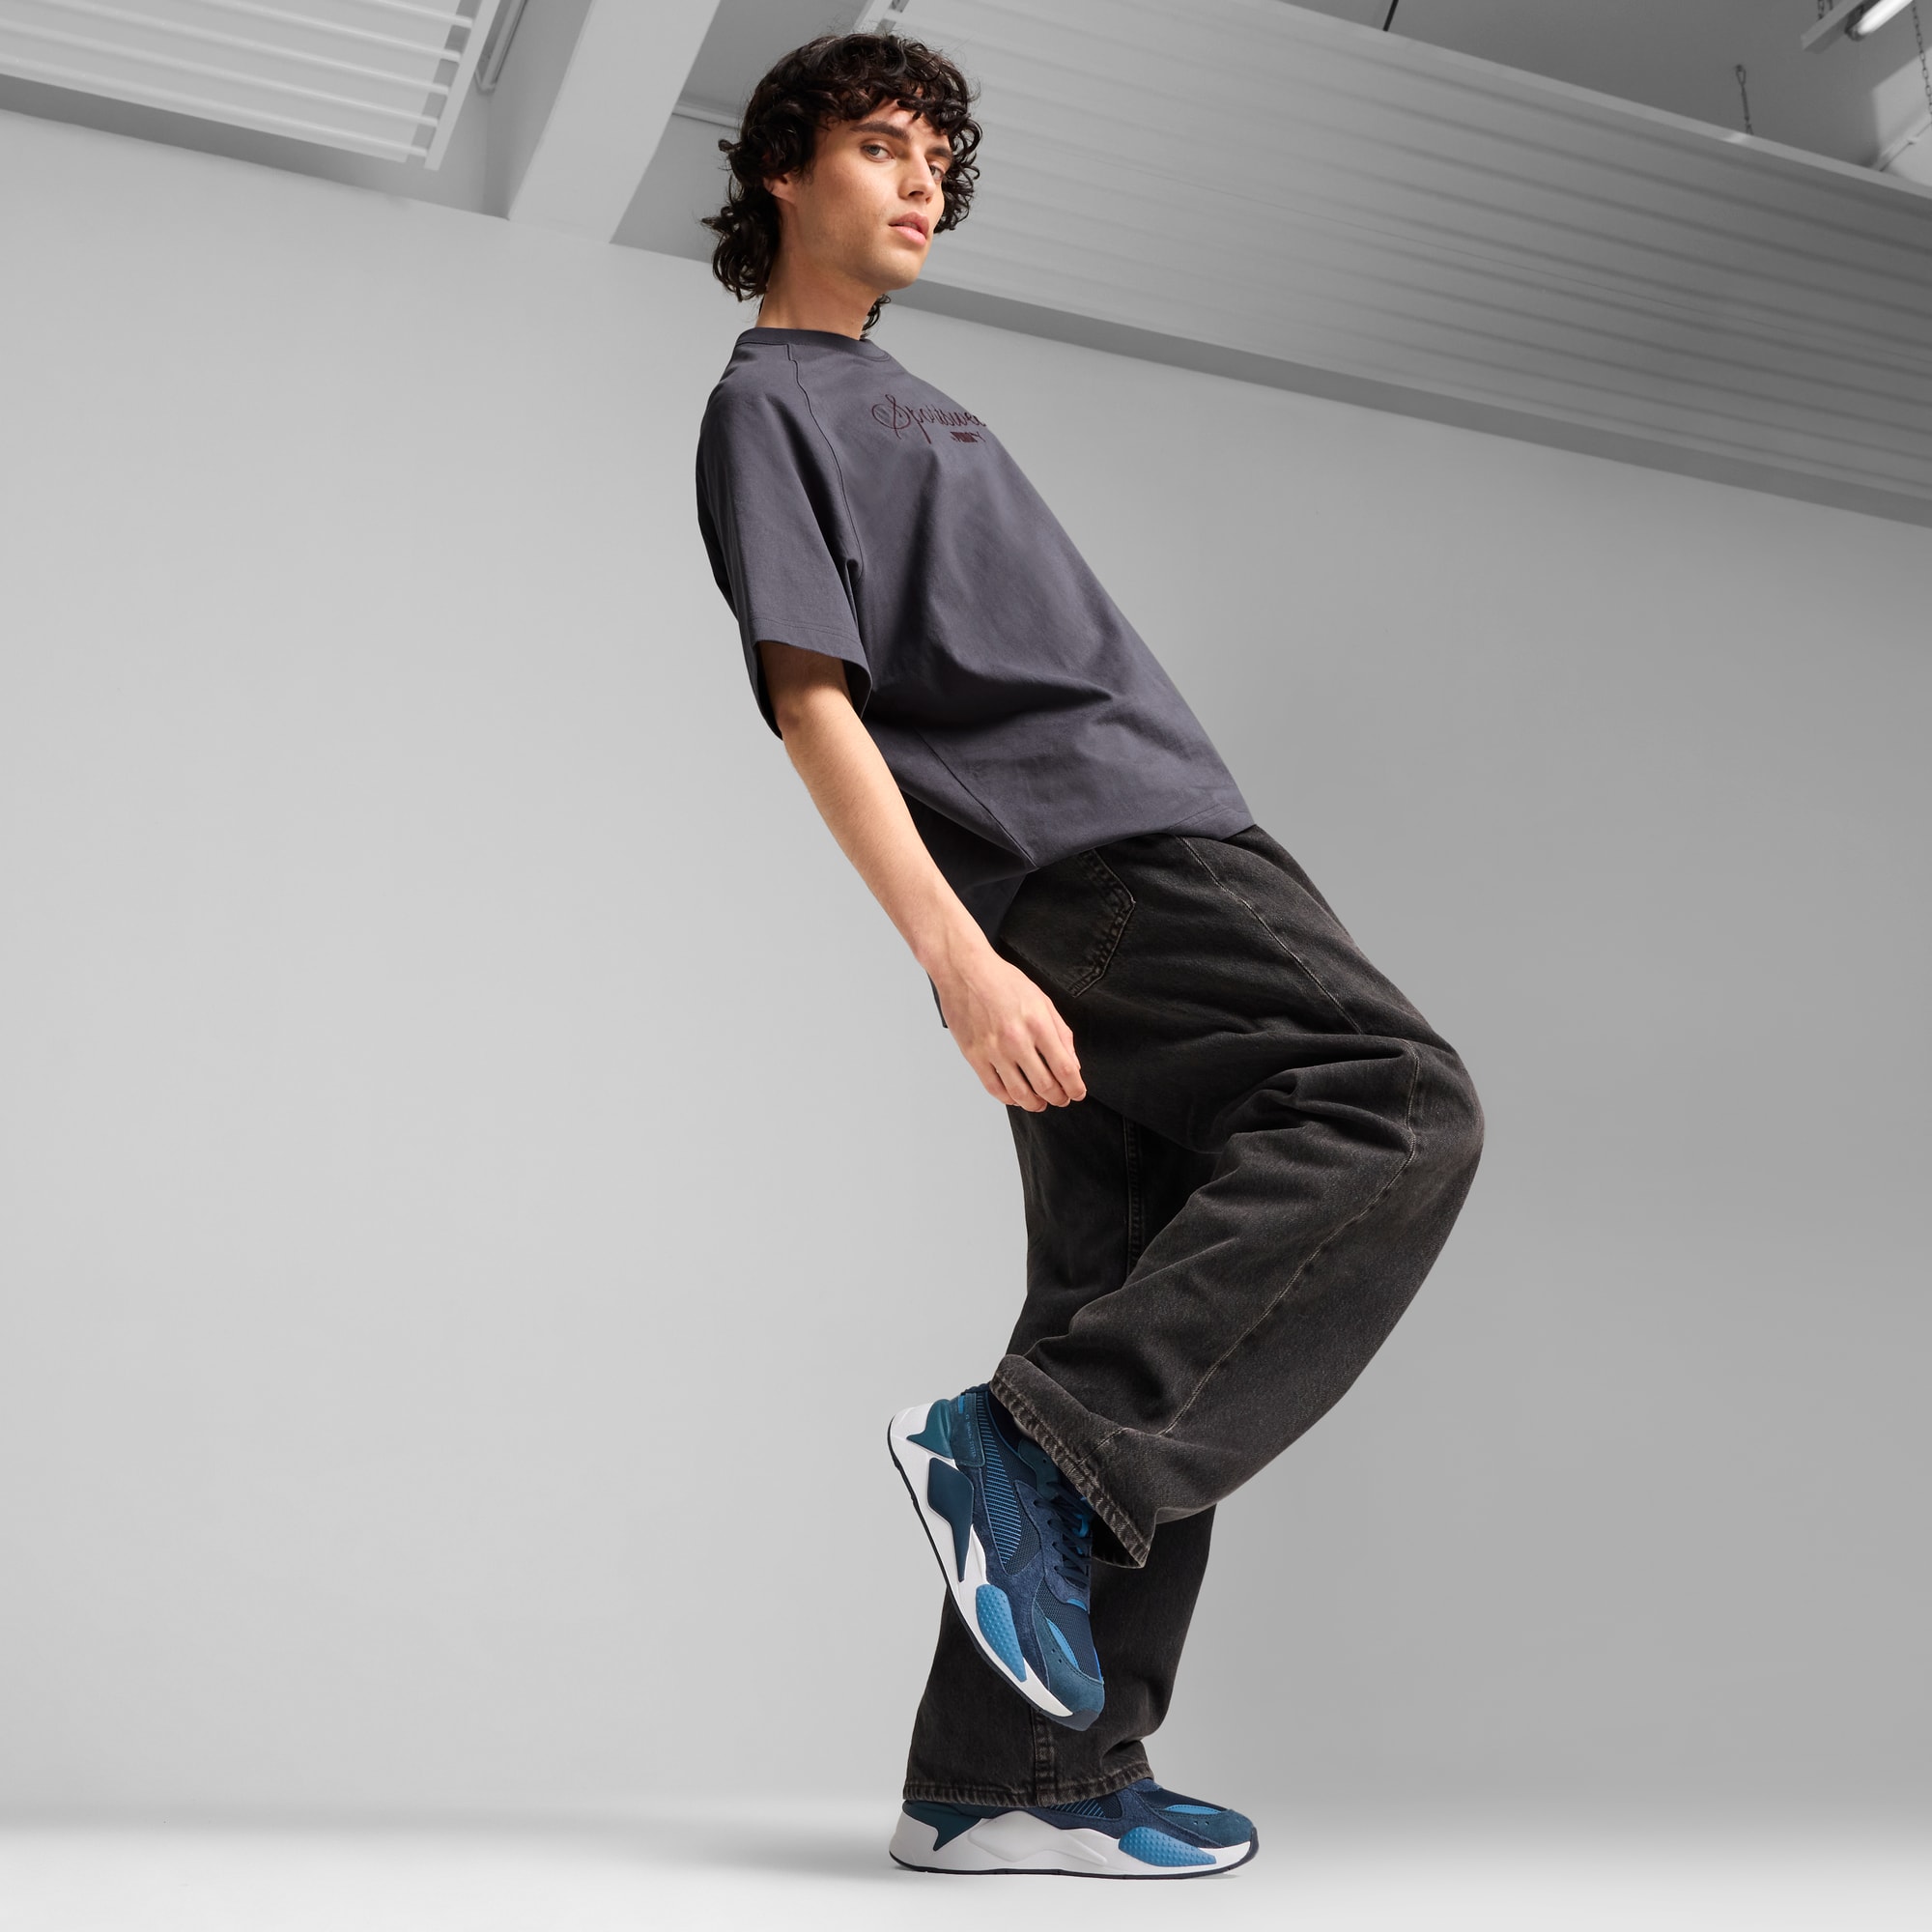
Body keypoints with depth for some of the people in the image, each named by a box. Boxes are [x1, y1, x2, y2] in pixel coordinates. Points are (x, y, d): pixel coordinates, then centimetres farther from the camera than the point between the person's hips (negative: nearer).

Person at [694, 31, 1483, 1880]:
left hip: (1142, 847, 9)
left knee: (1131, 1319, 2)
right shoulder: (766, 405, 3)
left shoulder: (899, 396, 32)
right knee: (1400, 1109, -18)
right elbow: (813, 701, -11)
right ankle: (1031, 1444, -20)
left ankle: (1007, 1783, 4)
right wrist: (954, 951, -22)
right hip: (1094, 855, -9)